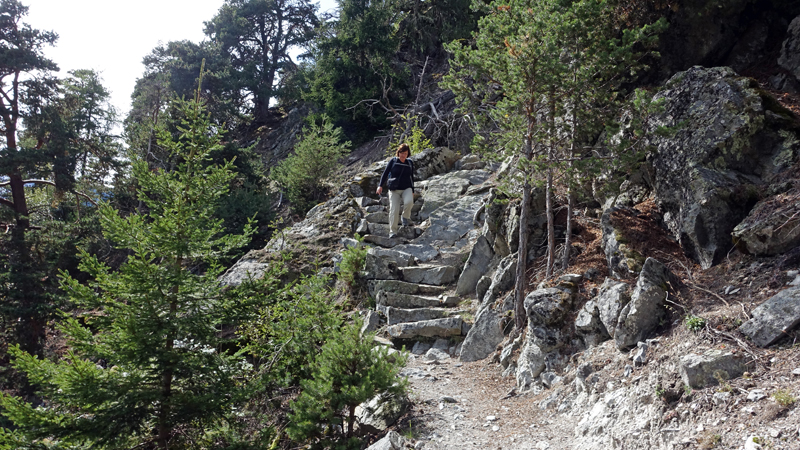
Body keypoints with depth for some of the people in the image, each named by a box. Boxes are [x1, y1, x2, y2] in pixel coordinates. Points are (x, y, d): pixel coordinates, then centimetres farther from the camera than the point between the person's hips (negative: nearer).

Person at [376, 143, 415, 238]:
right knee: (394, 210, -11)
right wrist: (380, 185, -8)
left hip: (406, 188, 1)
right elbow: (385, 173, 2)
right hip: (394, 189, -1)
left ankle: (406, 217, -3)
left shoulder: (410, 163, 9)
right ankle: (392, 231, -1)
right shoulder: (393, 161, 1)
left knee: (409, 201, -31)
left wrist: (412, 191, 17)